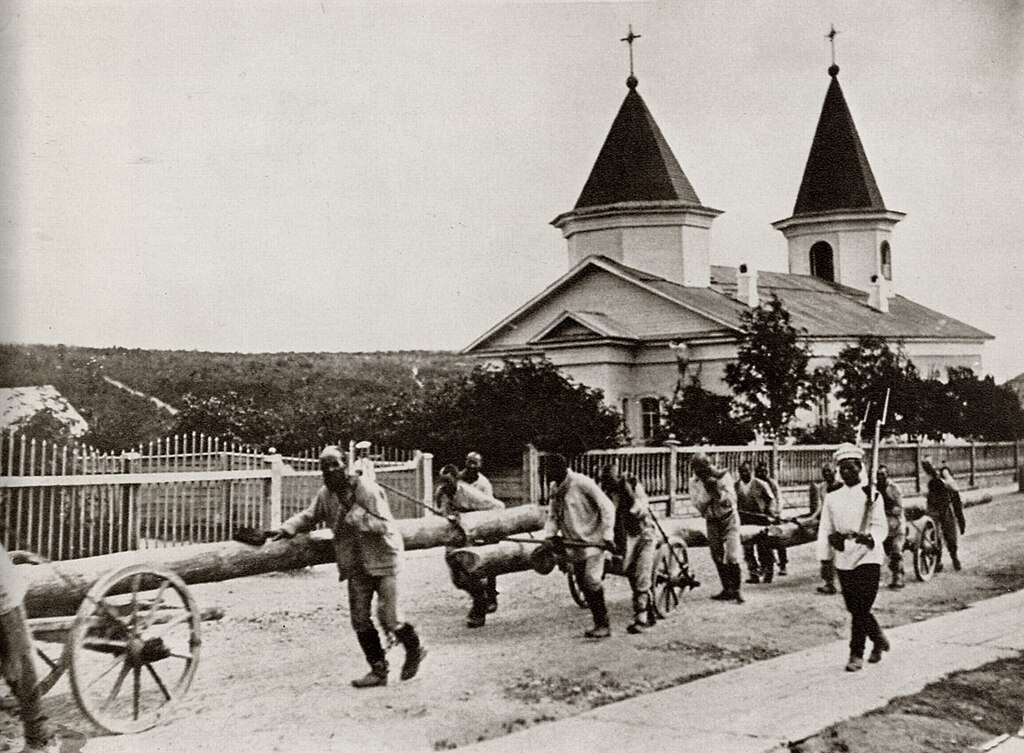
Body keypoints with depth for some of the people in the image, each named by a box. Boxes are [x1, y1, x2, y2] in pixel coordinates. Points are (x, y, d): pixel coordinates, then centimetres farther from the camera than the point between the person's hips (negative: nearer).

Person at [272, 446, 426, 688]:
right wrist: (287, 528, 1)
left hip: (382, 560, -6)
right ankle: (379, 670, 16)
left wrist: (354, 511, -28)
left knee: (388, 618, -7)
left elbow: (383, 525, -22)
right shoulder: (325, 494, 3)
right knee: (359, 620, 3)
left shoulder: (368, 489, -17)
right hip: (356, 566, 6)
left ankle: (414, 648, 22)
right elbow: (309, 516, 17)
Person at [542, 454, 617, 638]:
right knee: (583, 586, 8)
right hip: (574, 545, 7)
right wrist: (550, 534, -4)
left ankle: (603, 625, -5)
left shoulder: (582, 483, -15)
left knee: (591, 582, -16)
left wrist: (607, 535, -15)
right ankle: (599, 624, 19)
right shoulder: (554, 489, 6)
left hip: (593, 541, -7)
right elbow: (553, 515, 15)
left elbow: (607, 507, -12)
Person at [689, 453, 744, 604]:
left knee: (732, 556, -13)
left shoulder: (723, 476, -13)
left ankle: (736, 590, -3)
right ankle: (727, 590, 16)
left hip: (729, 518, -3)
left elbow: (731, 501, -18)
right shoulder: (694, 482, -6)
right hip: (712, 521, 3)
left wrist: (718, 490, -32)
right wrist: (706, 490, -28)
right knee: (718, 557, 5)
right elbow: (698, 505, -16)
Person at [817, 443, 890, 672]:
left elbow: (880, 527, -8)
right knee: (854, 608, 9)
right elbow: (825, 530, 9)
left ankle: (856, 654, 3)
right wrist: (825, 558, 1)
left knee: (861, 608, -9)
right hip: (843, 560, 4)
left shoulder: (872, 495, -1)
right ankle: (879, 640, 34)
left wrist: (867, 538, -29)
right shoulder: (832, 498, 8)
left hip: (867, 557, -4)